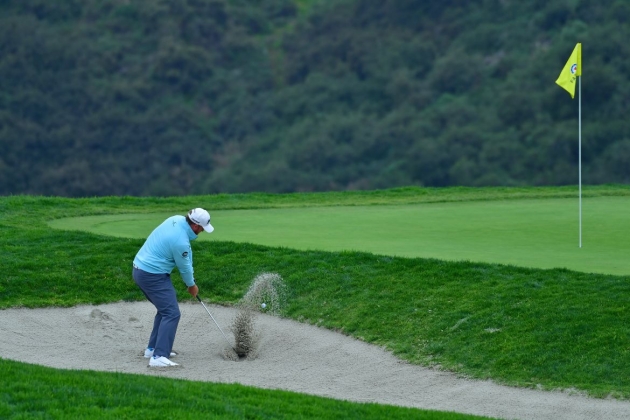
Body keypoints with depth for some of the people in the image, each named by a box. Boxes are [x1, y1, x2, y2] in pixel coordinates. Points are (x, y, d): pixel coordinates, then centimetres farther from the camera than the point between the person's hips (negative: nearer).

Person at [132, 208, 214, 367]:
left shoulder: (177, 220, 1)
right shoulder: (180, 241, -25)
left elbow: (187, 253, 9)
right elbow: (184, 267, -8)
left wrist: (190, 276, 4)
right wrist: (192, 285, 11)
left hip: (140, 269, 10)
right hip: (153, 276, -10)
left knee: (165, 309, 21)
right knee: (172, 313, -12)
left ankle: (153, 348, 24)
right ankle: (159, 357, -22)